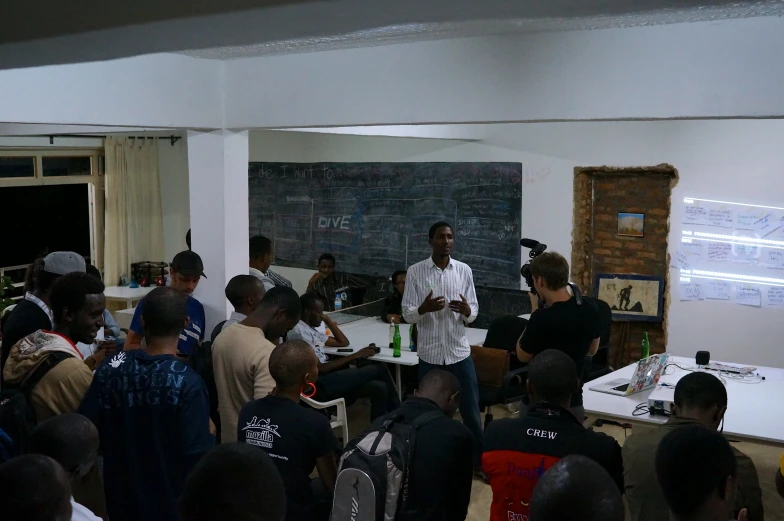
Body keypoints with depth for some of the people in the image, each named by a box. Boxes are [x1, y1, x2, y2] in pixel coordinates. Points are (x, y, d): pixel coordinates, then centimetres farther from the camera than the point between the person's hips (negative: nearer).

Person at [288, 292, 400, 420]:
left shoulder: (312, 329, 19)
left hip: (325, 380, 10)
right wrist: (356, 356, -14)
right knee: (379, 370, -9)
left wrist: (327, 320, 14)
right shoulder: (299, 331, -12)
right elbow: (320, 368, -18)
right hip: (318, 386, -10)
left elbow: (343, 342, 25)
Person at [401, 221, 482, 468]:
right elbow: (407, 314, -4)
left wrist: (466, 311, -18)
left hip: (460, 351, 1)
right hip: (429, 354, -1)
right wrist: (424, 308, -25)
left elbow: (474, 311, 6)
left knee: (471, 410, 9)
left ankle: (480, 460, 23)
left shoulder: (464, 270, 2)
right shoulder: (415, 271, -4)